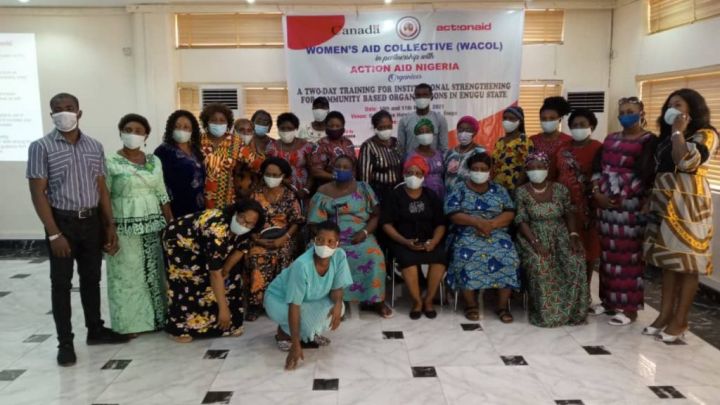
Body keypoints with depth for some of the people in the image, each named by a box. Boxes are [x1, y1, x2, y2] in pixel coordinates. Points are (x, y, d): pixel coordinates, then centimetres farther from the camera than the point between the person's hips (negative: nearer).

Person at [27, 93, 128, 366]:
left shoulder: (95, 147, 6)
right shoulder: (41, 147, -7)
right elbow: (38, 193, -10)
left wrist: (110, 226, 5)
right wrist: (53, 233, -16)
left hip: (92, 221, 4)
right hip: (62, 221, -4)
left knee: (91, 278, 14)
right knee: (61, 283, 5)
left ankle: (95, 329, 29)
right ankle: (65, 342, 14)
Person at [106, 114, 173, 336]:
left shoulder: (154, 161, 8)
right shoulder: (111, 164, -5)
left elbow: (162, 196, 11)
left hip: (153, 226, 4)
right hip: (125, 228, -4)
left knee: (154, 272, 10)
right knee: (127, 275, 4)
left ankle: (156, 318, 23)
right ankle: (129, 323, 17)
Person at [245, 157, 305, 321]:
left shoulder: (289, 195, 3)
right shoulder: (256, 194, 4)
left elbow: (297, 221, 1)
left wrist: (283, 238, -12)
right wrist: (256, 238, -9)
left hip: (283, 238, 0)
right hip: (260, 239, 0)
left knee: (282, 259, -19)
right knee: (257, 261, -20)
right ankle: (255, 304, -7)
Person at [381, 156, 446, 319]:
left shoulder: (431, 196, 12)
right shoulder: (395, 195, 3)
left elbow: (440, 224, 8)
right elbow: (387, 224, -3)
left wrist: (434, 241, -12)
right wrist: (405, 241, -17)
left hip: (429, 241, 2)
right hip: (403, 241, -2)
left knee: (440, 257, -28)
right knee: (408, 259, -34)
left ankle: (428, 300, -11)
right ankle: (417, 301, -15)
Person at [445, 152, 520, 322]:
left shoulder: (499, 190, 13)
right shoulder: (459, 189, 6)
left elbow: (510, 213, 3)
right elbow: (452, 214, -6)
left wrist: (491, 224, -16)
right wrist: (477, 222, -19)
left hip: (496, 234, 2)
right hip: (467, 235, -2)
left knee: (507, 257, -26)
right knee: (466, 257, -31)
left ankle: (503, 305, -13)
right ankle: (471, 304, -15)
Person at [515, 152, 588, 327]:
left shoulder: (561, 189, 5)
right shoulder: (521, 192, -2)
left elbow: (569, 214, 6)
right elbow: (522, 221, -8)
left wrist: (573, 235, -11)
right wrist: (535, 243, -21)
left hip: (560, 235, 2)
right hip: (534, 237, -2)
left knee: (575, 262, -26)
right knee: (539, 265, -32)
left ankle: (571, 311, -10)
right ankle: (545, 312, -16)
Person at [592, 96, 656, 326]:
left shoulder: (648, 140, -1)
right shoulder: (611, 139, 18)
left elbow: (644, 173, -11)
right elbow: (598, 167, 10)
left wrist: (621, 197, -14)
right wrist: (597, 192, -5)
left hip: (630, 204, -6)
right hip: (605, 202, 6)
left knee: (629, 254, -4)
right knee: (608, 252, 9)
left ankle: (629, 307, 2)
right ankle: (609, 300, 19)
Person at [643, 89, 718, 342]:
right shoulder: (667, 138, 17)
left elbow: (687, 162, -22)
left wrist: (678, 132, -12)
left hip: (689, 205, -7)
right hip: (664, 204, 7)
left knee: (687, 262, -1)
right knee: (667, 259, 9)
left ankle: (680, 320, 6)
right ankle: (665, 314, 15)